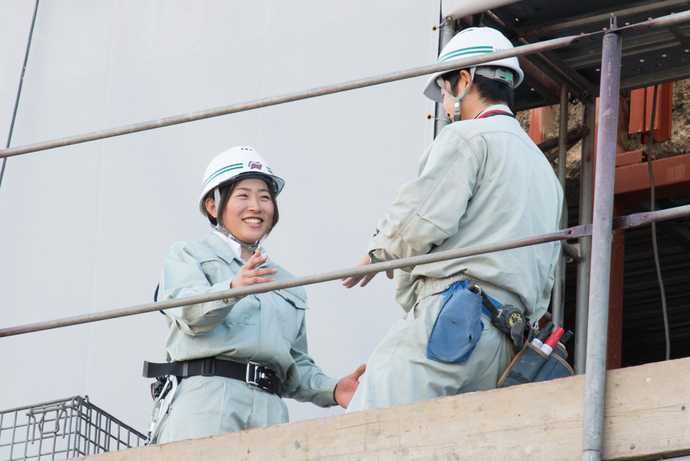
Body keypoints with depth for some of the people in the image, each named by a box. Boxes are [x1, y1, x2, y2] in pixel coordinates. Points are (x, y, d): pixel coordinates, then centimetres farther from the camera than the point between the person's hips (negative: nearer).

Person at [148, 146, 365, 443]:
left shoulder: (288, 285, 31)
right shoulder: (187, 255, 16)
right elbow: (187, 310, -5)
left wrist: (332, 390, 7)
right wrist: (232, 289, -25)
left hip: (269, 411, 4)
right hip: (204, 397, -4)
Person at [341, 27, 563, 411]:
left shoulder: (468, 137, 3)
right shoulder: (545, 171, 31)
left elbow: (420, 223, -8)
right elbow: (544, 278, 29)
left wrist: (380, 250, 10)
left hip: (452, 321, -9)